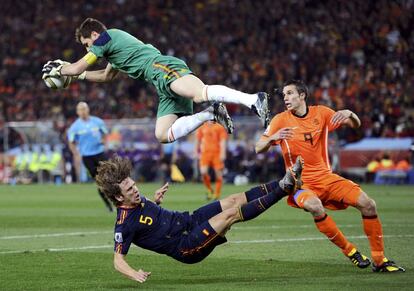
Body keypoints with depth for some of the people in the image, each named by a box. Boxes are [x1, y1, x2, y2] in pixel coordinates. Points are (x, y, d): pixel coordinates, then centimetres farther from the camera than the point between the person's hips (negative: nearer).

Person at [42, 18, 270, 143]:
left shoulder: (106, 37, 8)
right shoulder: (114, 43, 37)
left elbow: (77, 67, 9)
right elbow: (107, 76, 55)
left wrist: (57, 70, 28)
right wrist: (79, 76, 56)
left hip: (163, 68, -9)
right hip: (164, 86, 9)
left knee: (200, 94, -36)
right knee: (163, 135, -2)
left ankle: (254, 99, -53)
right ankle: (211, 114, -10)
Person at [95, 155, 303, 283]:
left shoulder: (136, 199, 3)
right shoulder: (124, 224, -22)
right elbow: (118, 260, -20)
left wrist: (155, 200, 8)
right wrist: (134, 274, -40)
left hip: (189, 220, 9)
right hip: (186, 247, -9)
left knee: (234, 200, -4)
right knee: (231, 213, -19)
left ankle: (286, 183, -3)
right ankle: (285, 189, -16)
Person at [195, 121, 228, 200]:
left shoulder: (220, 127, 1)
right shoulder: (202, 127, 11)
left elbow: (223, 141, -4)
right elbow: (197, 140, 19)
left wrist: (222, 154, -14)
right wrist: (197, 152, 15)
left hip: (217, 153, -2)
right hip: (205, 152, 2)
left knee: (218, 174, -3)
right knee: (203, 172, -13)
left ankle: (217, 194, 8)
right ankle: (209, 190, 7)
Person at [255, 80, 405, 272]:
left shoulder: (320, 113, 3)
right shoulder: (281, 120, -4)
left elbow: (356, 125, 5)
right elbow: (259, 149, -7)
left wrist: (349, 114, -18)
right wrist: (273, 138, -29)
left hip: (326, 177, 3)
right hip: (300, 182, -3)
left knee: (367, 204, -14)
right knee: (314, 206, -37)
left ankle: (379, 260, -2)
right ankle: (349, 251, -19)